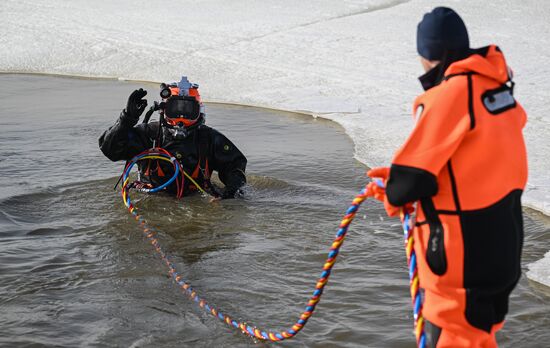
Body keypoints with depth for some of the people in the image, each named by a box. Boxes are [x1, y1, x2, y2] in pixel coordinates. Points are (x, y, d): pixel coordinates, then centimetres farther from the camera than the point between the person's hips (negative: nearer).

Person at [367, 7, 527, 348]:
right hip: (504, 228, 9)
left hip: (465, 243, -9)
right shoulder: (495, 84, 5)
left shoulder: (449, 94, -21)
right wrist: (400, 176, 9)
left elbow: (415, 178, -20)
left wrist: (394, 197, 2)